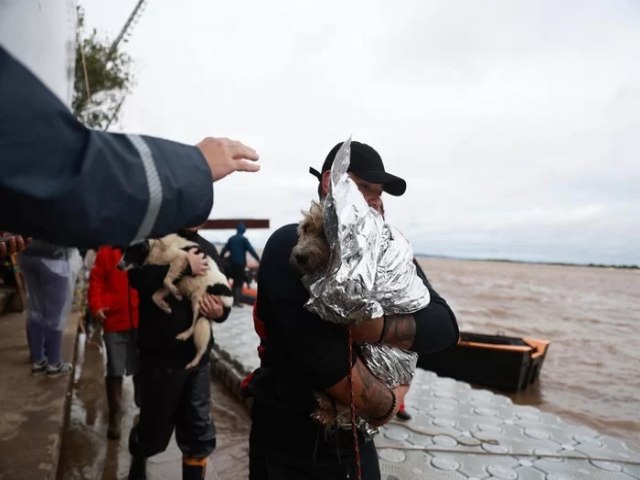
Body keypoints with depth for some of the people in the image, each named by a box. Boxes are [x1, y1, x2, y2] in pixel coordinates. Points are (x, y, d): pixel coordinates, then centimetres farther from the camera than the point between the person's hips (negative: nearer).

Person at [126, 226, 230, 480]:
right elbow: (139, 279, -24)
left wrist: (220, 311, -10)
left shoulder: (207, 248, 9)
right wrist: (182, 266, -30)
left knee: (200, 434, 10)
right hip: (160, 356, -4)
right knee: (156, 430, 13)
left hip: (198, 355, 4)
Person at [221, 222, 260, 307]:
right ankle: (237, 301, -7)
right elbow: (251, 250, -11)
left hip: (232, 263, 5)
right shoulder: (243, 239, -6)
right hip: (240, 263, -5)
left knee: (235, 282, 15)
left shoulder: (231, 239, 10)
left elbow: (224, 250, 11)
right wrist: (258, 260, -9)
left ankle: (234, 300, 16)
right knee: (239, 283, -2)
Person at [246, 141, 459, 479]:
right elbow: (319, 353, -28)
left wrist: (377, 328, -29)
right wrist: (384, 407, -16)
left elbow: (444, 325, -12)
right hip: (289, 441, -5)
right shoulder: (291, 247, -18)